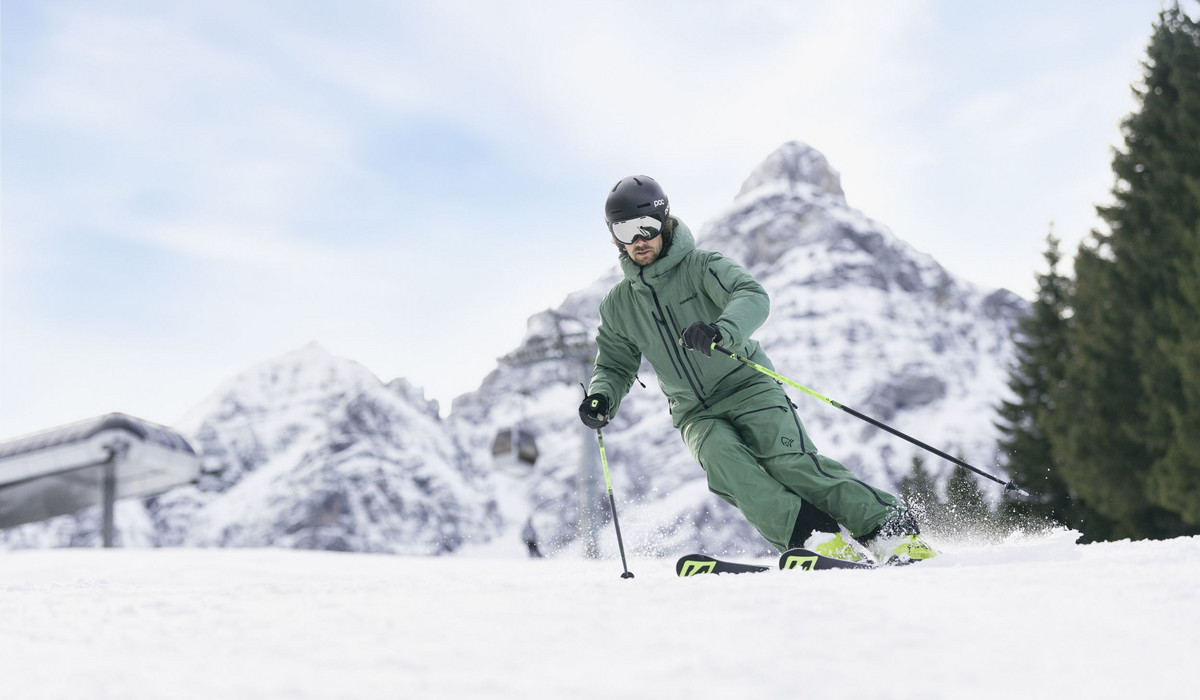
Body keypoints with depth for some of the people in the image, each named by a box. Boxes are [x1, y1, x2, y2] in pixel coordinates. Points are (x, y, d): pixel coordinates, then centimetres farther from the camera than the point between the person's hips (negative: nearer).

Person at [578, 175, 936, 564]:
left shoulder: (701, 266, -5)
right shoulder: (618, 305, 9)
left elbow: (753, 297, -22)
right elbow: (615, 366, 17)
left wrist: (722, 330, -44)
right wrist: (601, 397, -6)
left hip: (749, 388, -3)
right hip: (696, 413, 3)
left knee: (789, 462, -25)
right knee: (722, 459, -29)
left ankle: (891, 531, -20)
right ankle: (813, 536, -35)